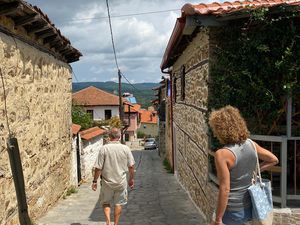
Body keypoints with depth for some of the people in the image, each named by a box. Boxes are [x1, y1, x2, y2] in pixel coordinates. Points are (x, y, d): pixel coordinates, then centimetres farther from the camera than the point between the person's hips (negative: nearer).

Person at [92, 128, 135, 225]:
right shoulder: (125, 148, -6)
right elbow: (131, 166, 0)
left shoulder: (104, 149, -12)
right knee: (118, 204, 16)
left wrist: (95, 181, 1)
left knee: (105, 202, 17)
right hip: (121, 182, 1)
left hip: (107, 181, -1)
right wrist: (131, 179, 14)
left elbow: (98, 168, -11)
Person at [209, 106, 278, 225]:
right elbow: (274, 160, 11)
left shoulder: (222, 154, -23)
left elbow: (224, 189, -22)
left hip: (233, 211, -6)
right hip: (250, 208, 6)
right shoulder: (250, 144, -4)